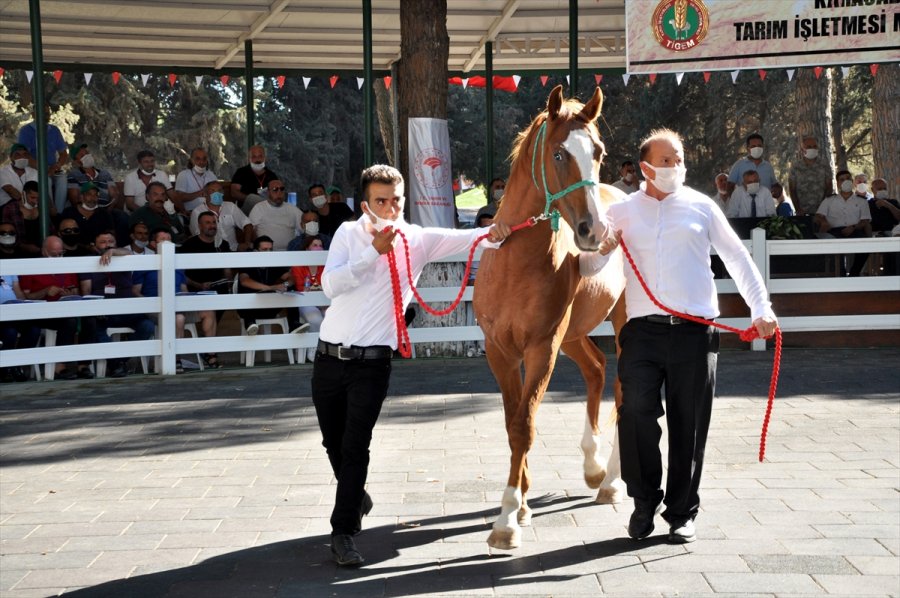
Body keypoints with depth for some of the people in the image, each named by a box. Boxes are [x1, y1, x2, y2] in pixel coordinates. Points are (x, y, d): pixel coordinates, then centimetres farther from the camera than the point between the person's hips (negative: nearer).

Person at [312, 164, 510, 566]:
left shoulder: (418, 239, -1)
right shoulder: (349, 233, 2)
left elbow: (461, 239, -14)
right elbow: (330, 285, -11)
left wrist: (492, 233, -35)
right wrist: (375, 251, -18)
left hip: (371, 362, -3)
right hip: (329, 356, 3)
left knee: (355, 446, -9)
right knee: (333, 442, 16)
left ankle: (343, 533, 0)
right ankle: (356, 496, 43)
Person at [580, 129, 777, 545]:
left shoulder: (701, 207, 10)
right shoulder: (623, 211, 11)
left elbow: (737, 259, 13)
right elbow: (588, 268, 14)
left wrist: (761, 308, 4)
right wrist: (602, 248, -7)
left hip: (695, 331, 0)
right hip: (643, 328, 0)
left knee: (689, 424, 3)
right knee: (636, 412, -13)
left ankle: (682, 512, 16)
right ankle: (644, 500, 7)